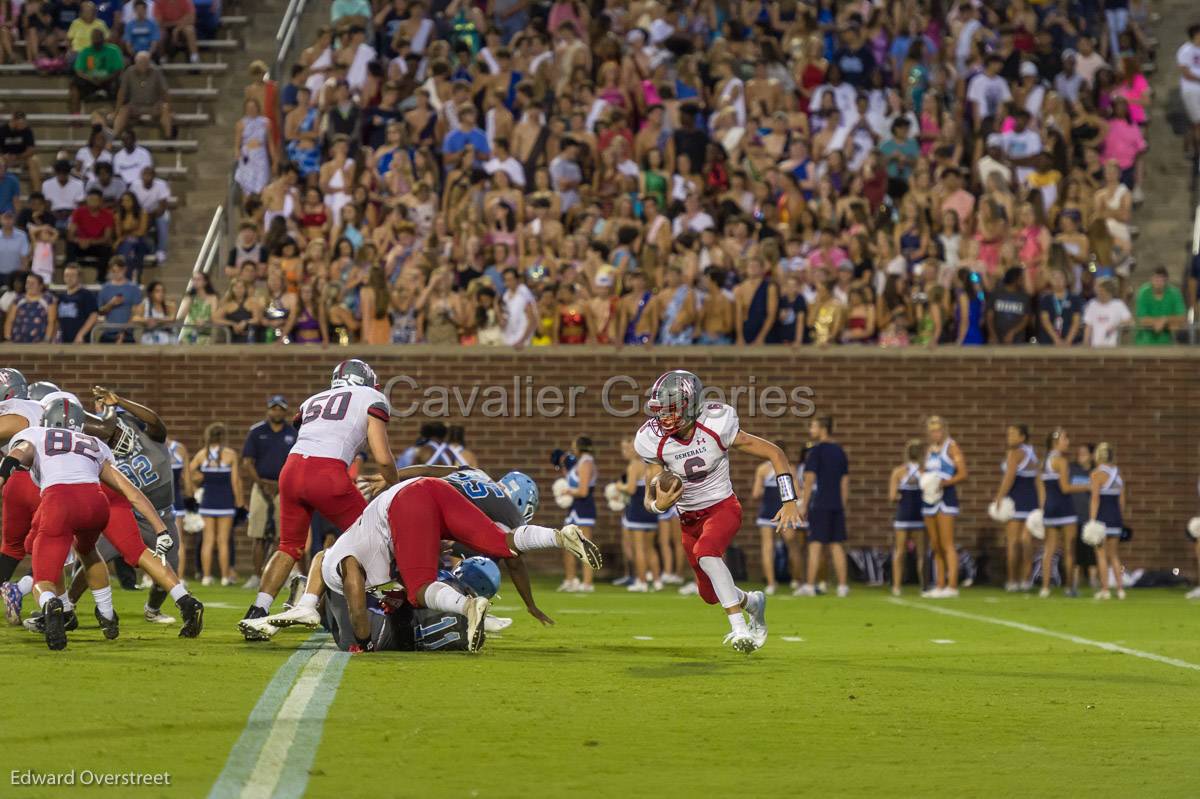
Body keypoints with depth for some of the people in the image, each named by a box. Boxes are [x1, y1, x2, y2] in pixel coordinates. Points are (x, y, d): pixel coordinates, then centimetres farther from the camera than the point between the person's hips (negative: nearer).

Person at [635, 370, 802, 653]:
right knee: (710, 594, 11)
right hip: (688, 518, 4)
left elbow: (775, 454, -13)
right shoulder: (654, 441, -15)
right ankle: (753, 603, 44)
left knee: (705, 552, -35)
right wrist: (659, 504, -32)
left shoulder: (717, 428, -23)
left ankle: (739, 626, -30)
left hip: (723, 507, -4)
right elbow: (650, 499, -7)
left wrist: (790, 502, -17)